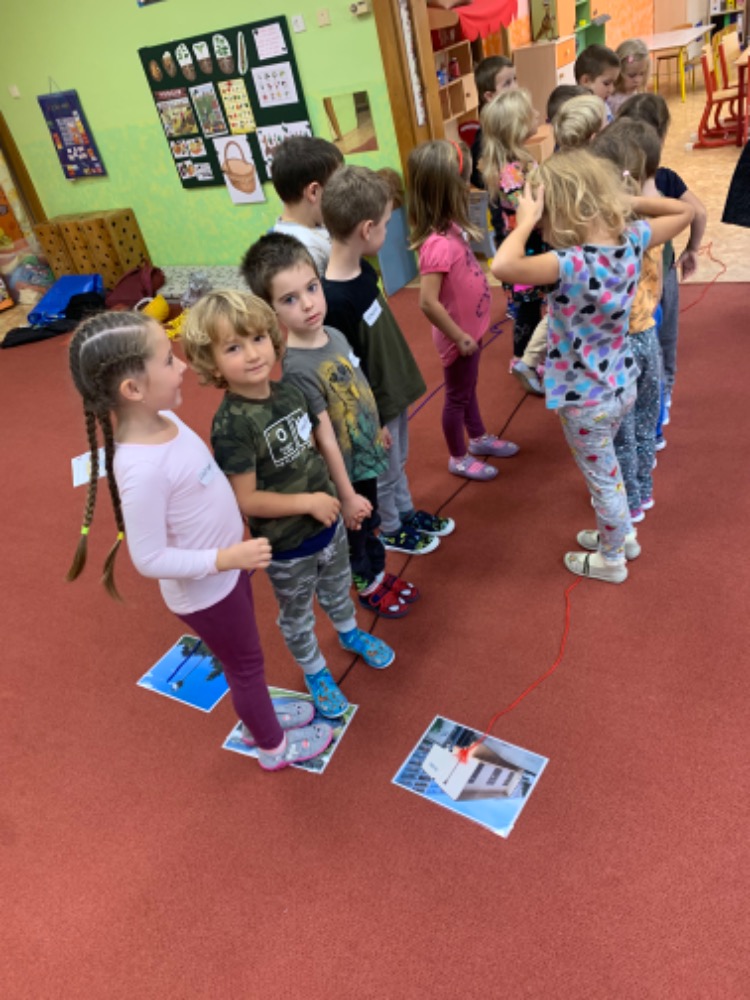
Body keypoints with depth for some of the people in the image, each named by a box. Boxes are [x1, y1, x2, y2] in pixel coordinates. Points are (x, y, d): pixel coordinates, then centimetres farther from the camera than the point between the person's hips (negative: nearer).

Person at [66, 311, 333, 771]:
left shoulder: (164, 419, -9)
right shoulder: (142, 469, -34)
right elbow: (150, 559, -27)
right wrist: (227, 558, -28)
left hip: (225, 570, 7)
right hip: (204, 590, -7)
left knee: (244, 659, 28)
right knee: (246, 664, 17)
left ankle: (258, 716, 55)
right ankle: (273, 745, 43)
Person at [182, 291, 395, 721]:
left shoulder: (290, 392, -8)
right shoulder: (231, 426, -28)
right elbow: (247, 500, -26)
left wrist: (341, 496, 4)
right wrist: (308, 502, -24)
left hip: (327, 521, 6)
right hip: (287, 545, -6)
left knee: (338, 587, 31)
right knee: (297, 614, 20)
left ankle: (350, 632, 61)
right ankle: (315, 672, 46)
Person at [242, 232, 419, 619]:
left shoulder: (335, 334, -6)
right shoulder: (298, 368, -29)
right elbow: (325, 439, -25)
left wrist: (378, 429, 20)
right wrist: (347, 494, -19)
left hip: (367, 456, 7)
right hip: (345, 470, -7)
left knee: (372, 524, 26)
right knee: (354, 533, 18)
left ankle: (380, 574, 50)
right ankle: (367, 587, 42)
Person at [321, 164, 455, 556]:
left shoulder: (362, 270, -5)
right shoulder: (334, 301, -32)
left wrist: (403, 381, 17)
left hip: (393, 391, 8)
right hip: (373, 405, -8)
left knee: (398, 463, 27)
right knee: (383, 474, 17)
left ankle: (407, 512, 50)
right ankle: (389, 530, 41)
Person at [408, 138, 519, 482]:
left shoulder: (450, 227, -3)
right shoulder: (438, 244, -31)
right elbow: (428, 302, -35)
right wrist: (458, 336, -24)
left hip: (471, 328, 9)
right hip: (459, 336, -9)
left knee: (469, 389, 26)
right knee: (457, 396, 11)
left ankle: (479, 439, 47)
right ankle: (458, 458, 31)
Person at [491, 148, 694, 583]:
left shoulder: (572, 263, -31)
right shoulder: (631, 241, -9)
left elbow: (503, 266, -44)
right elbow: (684, 211, 9)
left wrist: (526, 220, -27)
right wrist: (629, 201, 1)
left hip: (585, 398, -7)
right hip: (621, 384, 7)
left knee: (602, 478, 14)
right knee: (605, 467, 30)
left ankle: (611, 560, 38)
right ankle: (623, 534, 51)